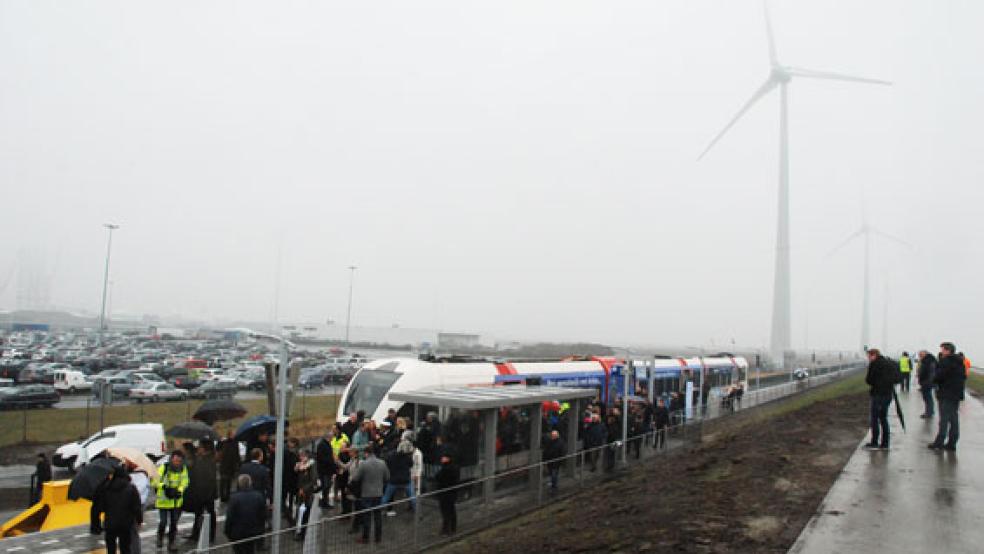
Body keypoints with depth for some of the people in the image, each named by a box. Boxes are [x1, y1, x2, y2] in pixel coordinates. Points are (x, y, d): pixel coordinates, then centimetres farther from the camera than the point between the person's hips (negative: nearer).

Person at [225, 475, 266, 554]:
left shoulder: (234, 497, -18)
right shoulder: (259, 496, -7)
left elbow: (229, 517, -13)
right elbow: (263, 515, 0)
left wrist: (227, 532, 0)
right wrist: (261, 529, 12)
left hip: (238, 533, -3)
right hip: (254, 532, 3)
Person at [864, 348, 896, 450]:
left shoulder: (874, 364, -10)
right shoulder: (890, 363, 14)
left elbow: (869, 380, -11)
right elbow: (895, 379, 19)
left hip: (878, 394, -8)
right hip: (888, 394, 8)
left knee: (874, 419, -1)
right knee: (883, 418, 14)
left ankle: (874, 443, 0)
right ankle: (885, 443, 16)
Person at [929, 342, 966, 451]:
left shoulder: (946, 361, -15)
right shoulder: (959, 362, 12)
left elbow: (938, 376, -18)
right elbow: (963, 377, 18)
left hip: (946, 394, -8)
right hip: (957, 394, 8)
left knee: (944, 419, -5)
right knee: (954, 419, 10)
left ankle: (939, 442, -2)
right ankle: (952, 443, 14)